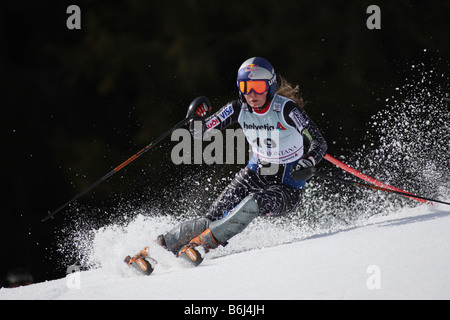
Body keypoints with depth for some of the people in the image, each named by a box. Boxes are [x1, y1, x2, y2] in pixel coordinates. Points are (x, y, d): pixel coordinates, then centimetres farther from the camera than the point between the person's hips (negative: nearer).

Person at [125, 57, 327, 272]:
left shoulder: (286, 109, -19)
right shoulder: (240, 108, -5)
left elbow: (318, 142, -21)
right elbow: (199, 133, -1)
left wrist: (308, 163, -42)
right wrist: (199, 117, -24)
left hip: (288, 188, -4)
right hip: (256, 174, 4)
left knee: (252, 203, -35)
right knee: (214, 218, -16)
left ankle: (201, 243, -31)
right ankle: (159, 246, -14)